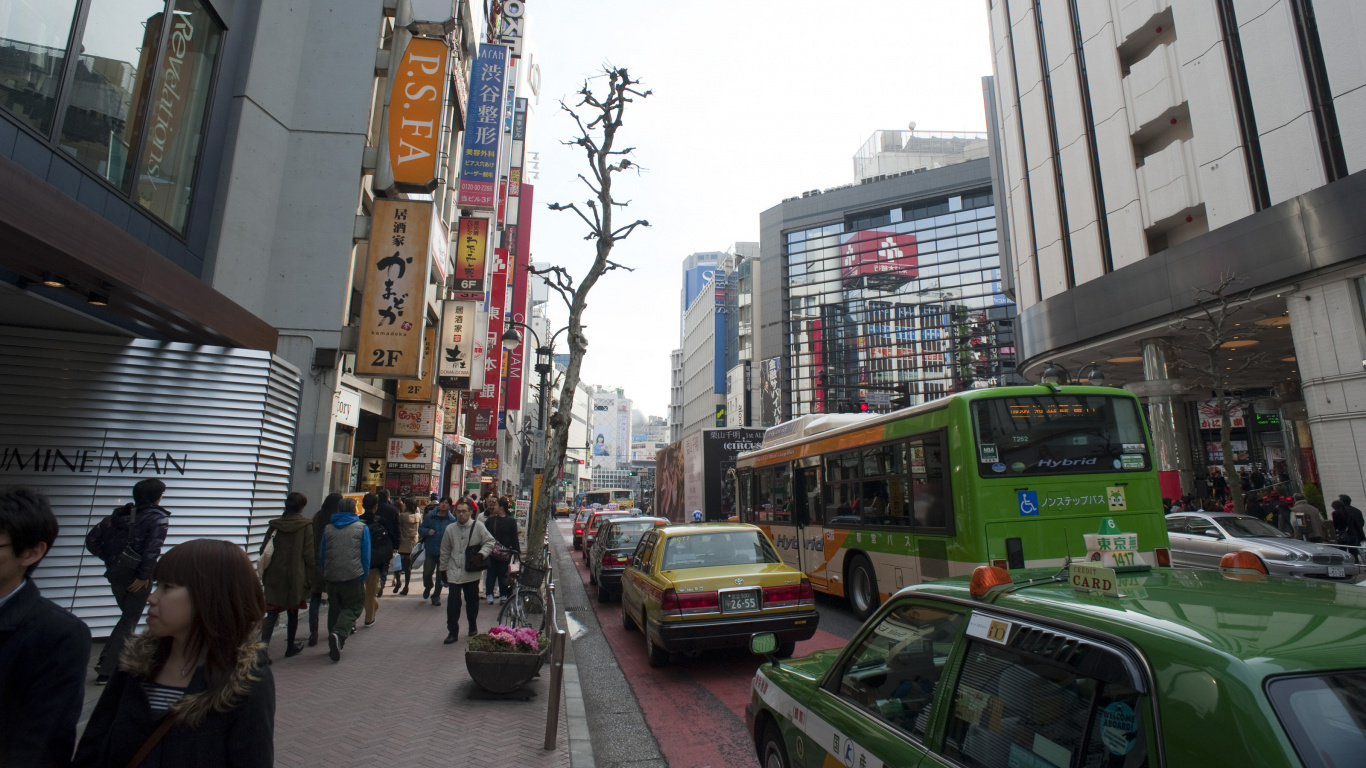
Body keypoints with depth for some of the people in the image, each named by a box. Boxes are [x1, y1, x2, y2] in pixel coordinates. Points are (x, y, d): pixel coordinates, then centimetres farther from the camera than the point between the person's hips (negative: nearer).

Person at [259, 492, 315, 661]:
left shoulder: (275, 524, 2)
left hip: (275, 575, 2)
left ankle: (264, 645, -16)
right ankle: (290, 646, 24)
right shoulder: (306, 525, -8)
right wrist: (311, 575, 1)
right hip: (296, 575, -2)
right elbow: (309, 554, -9)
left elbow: (264, 550, 6)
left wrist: (265, 575, 16)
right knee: (293, 612, 13)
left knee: (272, 612, 3)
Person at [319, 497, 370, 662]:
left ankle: (335, 642, 18)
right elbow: (365, 555, -2)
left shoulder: (328, 528, 9)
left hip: (331, 576, 4)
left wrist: (324, 574, 23)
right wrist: (364, 576, 6)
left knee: (334, 608, 16)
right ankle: (338, 634, -23)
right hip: (353, 576, -4)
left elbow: (321, 555, 14)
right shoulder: (362, 528, -1)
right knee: (353, 608, 1)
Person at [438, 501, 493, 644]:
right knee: (453, 602, -5)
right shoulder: (450, 529, 1)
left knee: (472, 601, 12)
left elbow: (489, 542, -1)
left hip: (472, 572, -1)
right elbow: (445, 551, 11)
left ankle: (473, 627, 32)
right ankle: (452, 632, 6)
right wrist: (443, 569, 14)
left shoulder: (478, 526, -7)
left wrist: (481, 553, -18)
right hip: (454, 572, 1)